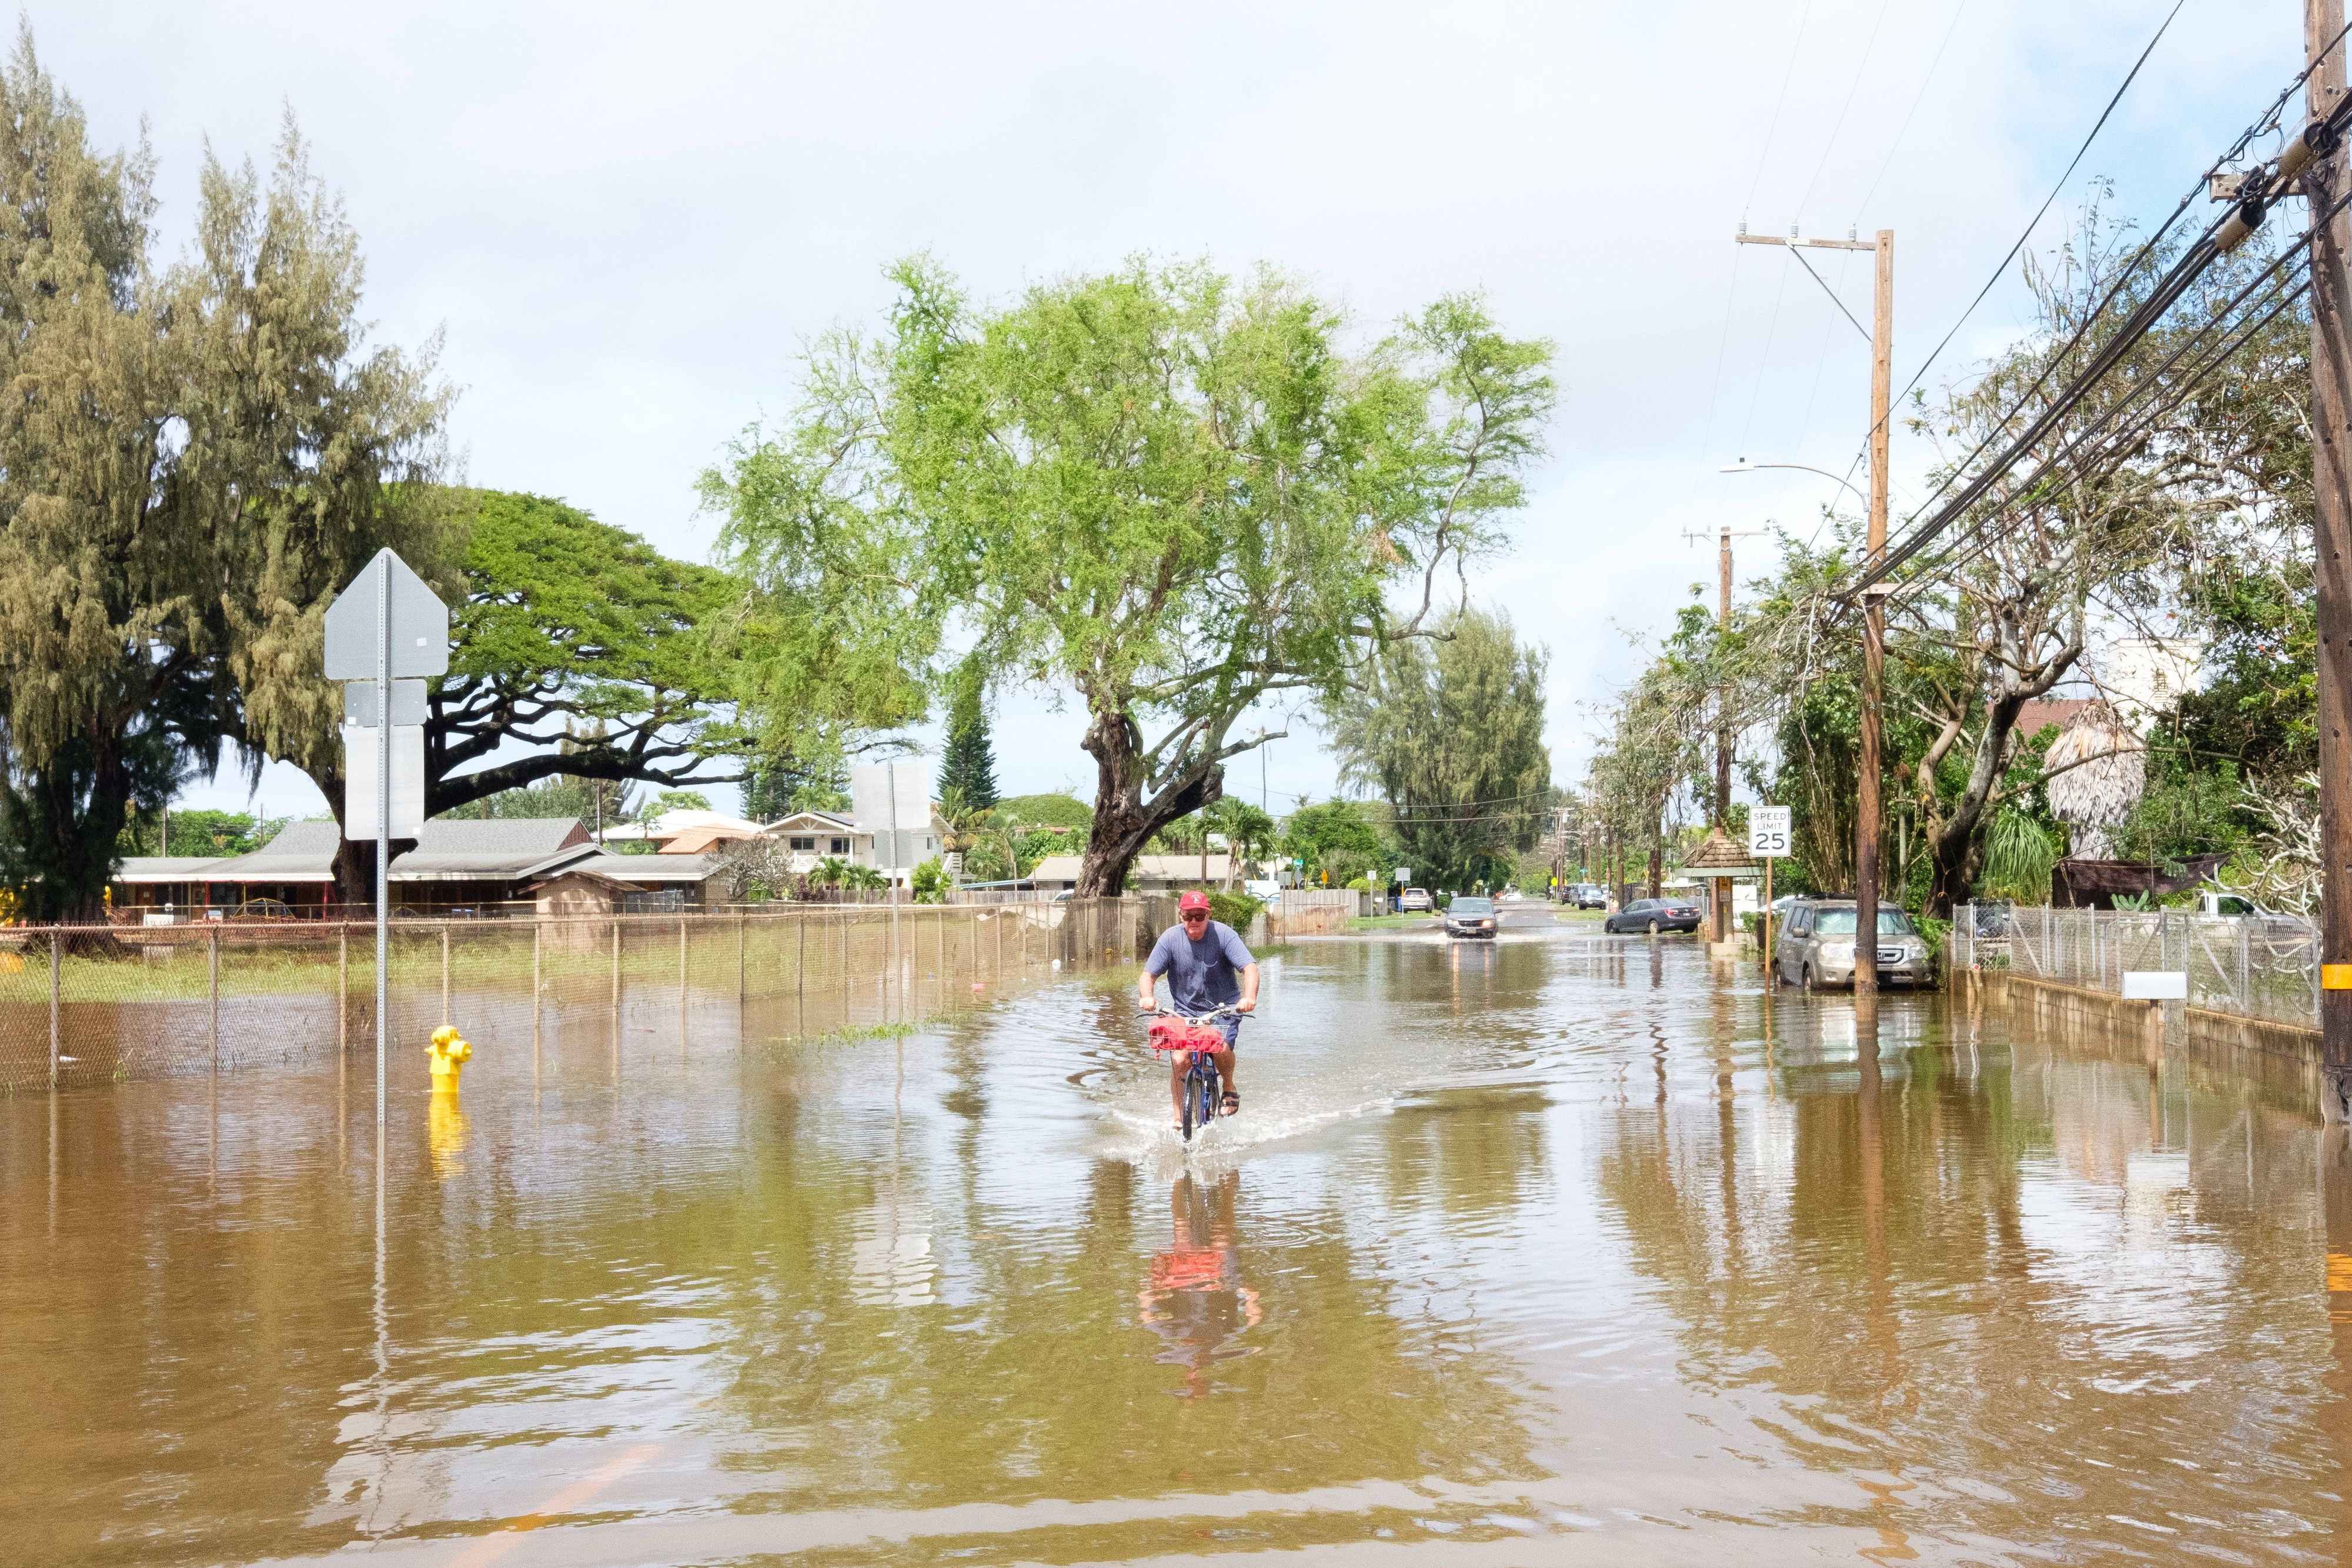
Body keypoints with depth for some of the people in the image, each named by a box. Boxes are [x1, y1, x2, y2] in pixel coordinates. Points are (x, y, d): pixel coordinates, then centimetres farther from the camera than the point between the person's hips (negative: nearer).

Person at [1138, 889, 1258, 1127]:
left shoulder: (1223, 934, -14)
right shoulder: (1170, 938, -10)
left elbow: (1249, 967, -22)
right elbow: (1148, 975, -9)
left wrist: (1249, 996, -42)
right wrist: (1147, 996, -32)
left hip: (1224, 1008, -1)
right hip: (1186, 1011, 1)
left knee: (1220, 1047, -28)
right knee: (1178, 1059, -19)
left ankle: (1229, 1088, 4)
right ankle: (1178, 1117, 1)